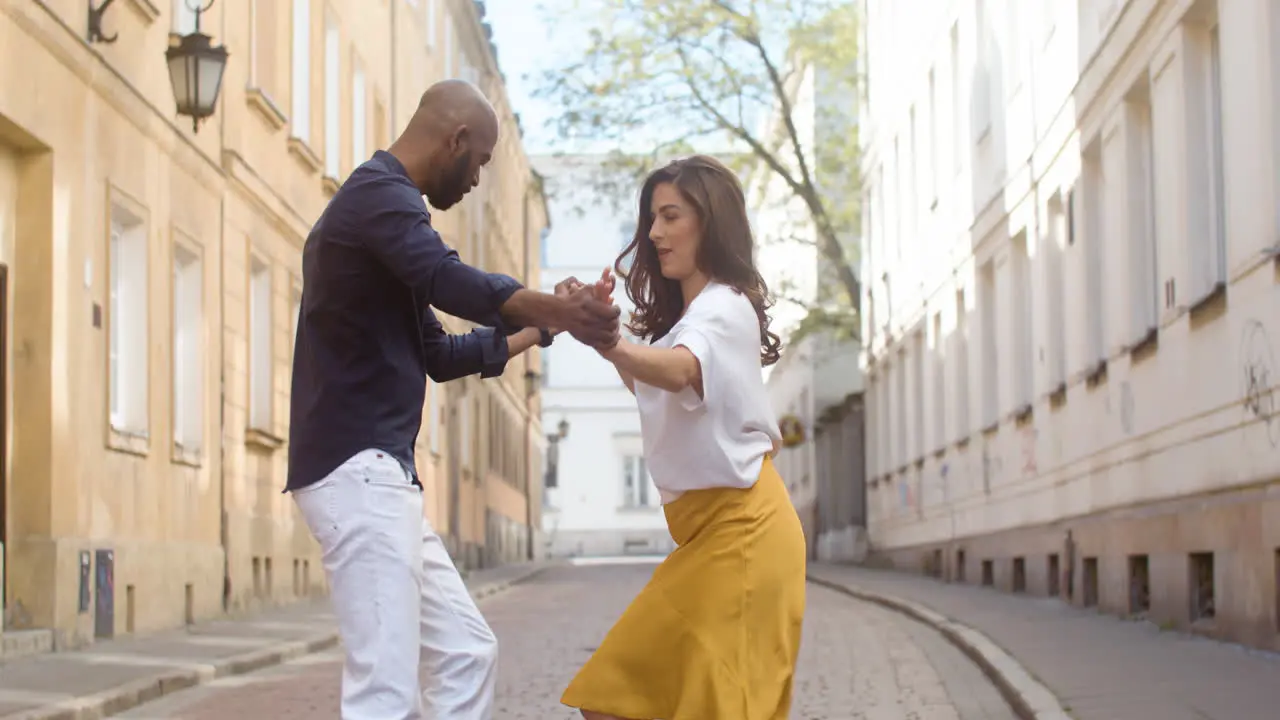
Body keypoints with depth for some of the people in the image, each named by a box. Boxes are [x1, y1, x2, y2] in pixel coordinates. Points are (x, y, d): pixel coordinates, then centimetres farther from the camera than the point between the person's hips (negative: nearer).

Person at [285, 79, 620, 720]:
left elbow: (438, 355, 31)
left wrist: (538, 330, 32)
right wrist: (557, 310, -38)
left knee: (466, 653, 13)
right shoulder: (378, 194, -8)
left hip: (380, 472, 11)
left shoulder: (379, 203, 25)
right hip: (356, 467, -11)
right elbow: (449, 281, -30)